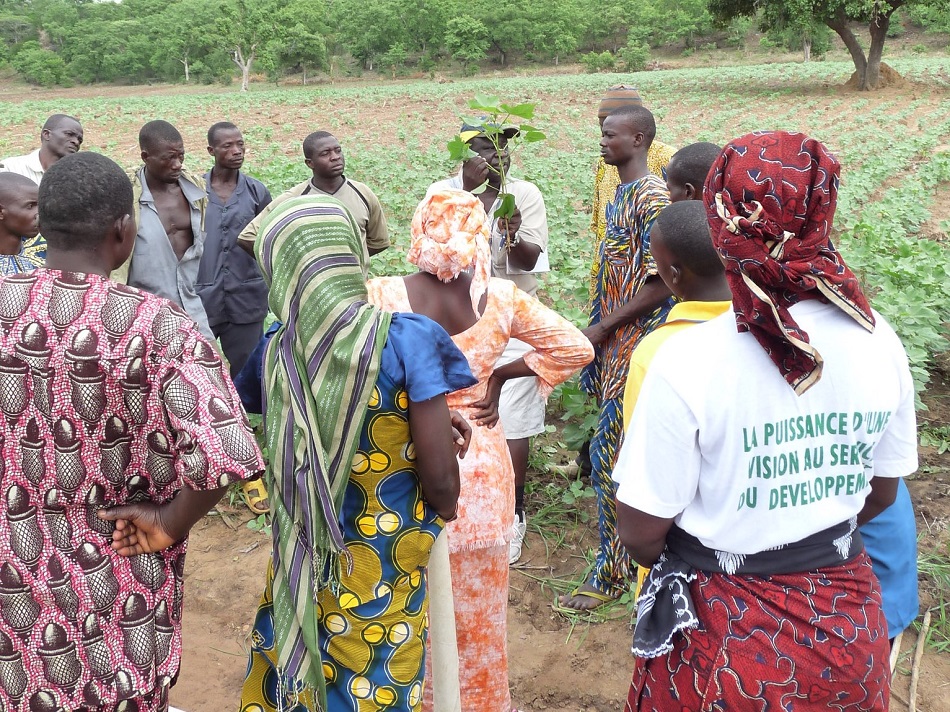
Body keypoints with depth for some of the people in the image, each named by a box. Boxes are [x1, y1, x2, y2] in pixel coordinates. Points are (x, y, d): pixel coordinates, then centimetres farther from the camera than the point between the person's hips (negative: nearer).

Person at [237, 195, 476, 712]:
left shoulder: (275, 351, -12)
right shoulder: (405, 339, -22)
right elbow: (441, 478, -22)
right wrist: (439, 517, 1)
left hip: (301, 564, 3)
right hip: (384, 570, -2)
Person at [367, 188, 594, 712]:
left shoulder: (384, 295, -14)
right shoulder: (501, 298, -8)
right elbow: (576, 347, -3)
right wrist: (500, 375, 0)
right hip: (480, 466, 2)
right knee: (477, 606, 20)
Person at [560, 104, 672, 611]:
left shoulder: (652, 196, -16)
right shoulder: (622, 193, 13)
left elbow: (661, 284, -21)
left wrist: (603, 327, -16)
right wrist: (596, 329, 14)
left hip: (635, 345, -9)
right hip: (613, 341, 9)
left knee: (611, 457, -6)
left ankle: (610, 573, 4)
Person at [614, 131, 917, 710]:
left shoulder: (687, 362, -25)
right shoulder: (878, 341, -12)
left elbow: (642, 533, -17)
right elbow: (880, 493, 2)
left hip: (729, 633, -4)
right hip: (846, 621, 4)